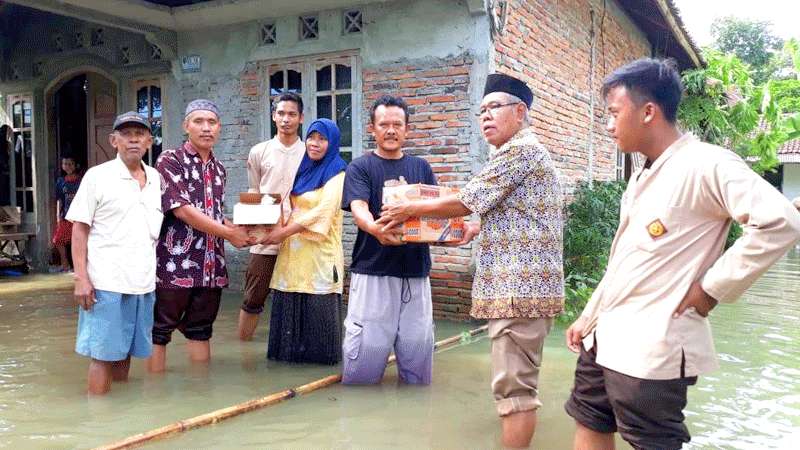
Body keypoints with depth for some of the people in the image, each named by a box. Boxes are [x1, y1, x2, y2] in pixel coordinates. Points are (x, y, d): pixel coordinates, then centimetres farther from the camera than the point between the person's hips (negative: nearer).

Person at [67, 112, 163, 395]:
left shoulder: (157, 179, 10)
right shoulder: (98, 176, -3)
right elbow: (80, 229, -4)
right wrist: (81, 278, -11)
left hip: (143, 283, 5)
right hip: (106, 283, -4)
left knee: (125, 351, 13)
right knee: (104, 353, 0)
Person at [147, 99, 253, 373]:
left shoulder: (218, 169, 14)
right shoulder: (169, 161, -5)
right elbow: (182, 209, -15)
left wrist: (242, 230, 2)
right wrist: (229, 233, -13)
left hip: (211, 265, 6)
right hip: (175, 262, -6)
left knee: (201, 330, 13)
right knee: (159, 330, 4)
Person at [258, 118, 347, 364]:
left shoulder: (336, 173, -5)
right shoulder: (304, 169, 17)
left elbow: (324, 211, -16)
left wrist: (285, 232, -15)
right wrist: (277, 227, 1)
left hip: (320, 252, -6)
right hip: (293, 252, 6)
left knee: (318, 306, -2)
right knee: (289, 305, 7)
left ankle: (320, 353, 11)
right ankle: (291, 351, 19)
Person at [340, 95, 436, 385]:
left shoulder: (421, 168, 14)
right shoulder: (360, 168, 4)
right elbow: (358, 208, -12)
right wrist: (374, 228, -35)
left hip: (416, 274, 3)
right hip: (373, 272, -3)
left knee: (418, 355, 8)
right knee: (365, 357, -3)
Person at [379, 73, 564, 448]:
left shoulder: (520, 149, -11)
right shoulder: (523, 151, 22)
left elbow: (465, 202, -11)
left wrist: (410, 209, 0)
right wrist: (477, 229, 19)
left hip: (520, 286, -11)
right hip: (520, 284, 11)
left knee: (513, 384, -7)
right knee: (517, 380, 15)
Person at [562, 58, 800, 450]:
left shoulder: (705, 164, -15)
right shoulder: (644, 175, 12)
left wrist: (712, 288, -18)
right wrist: (588, 318, 18)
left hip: (651, 347, -9)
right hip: (605, 336, 9)